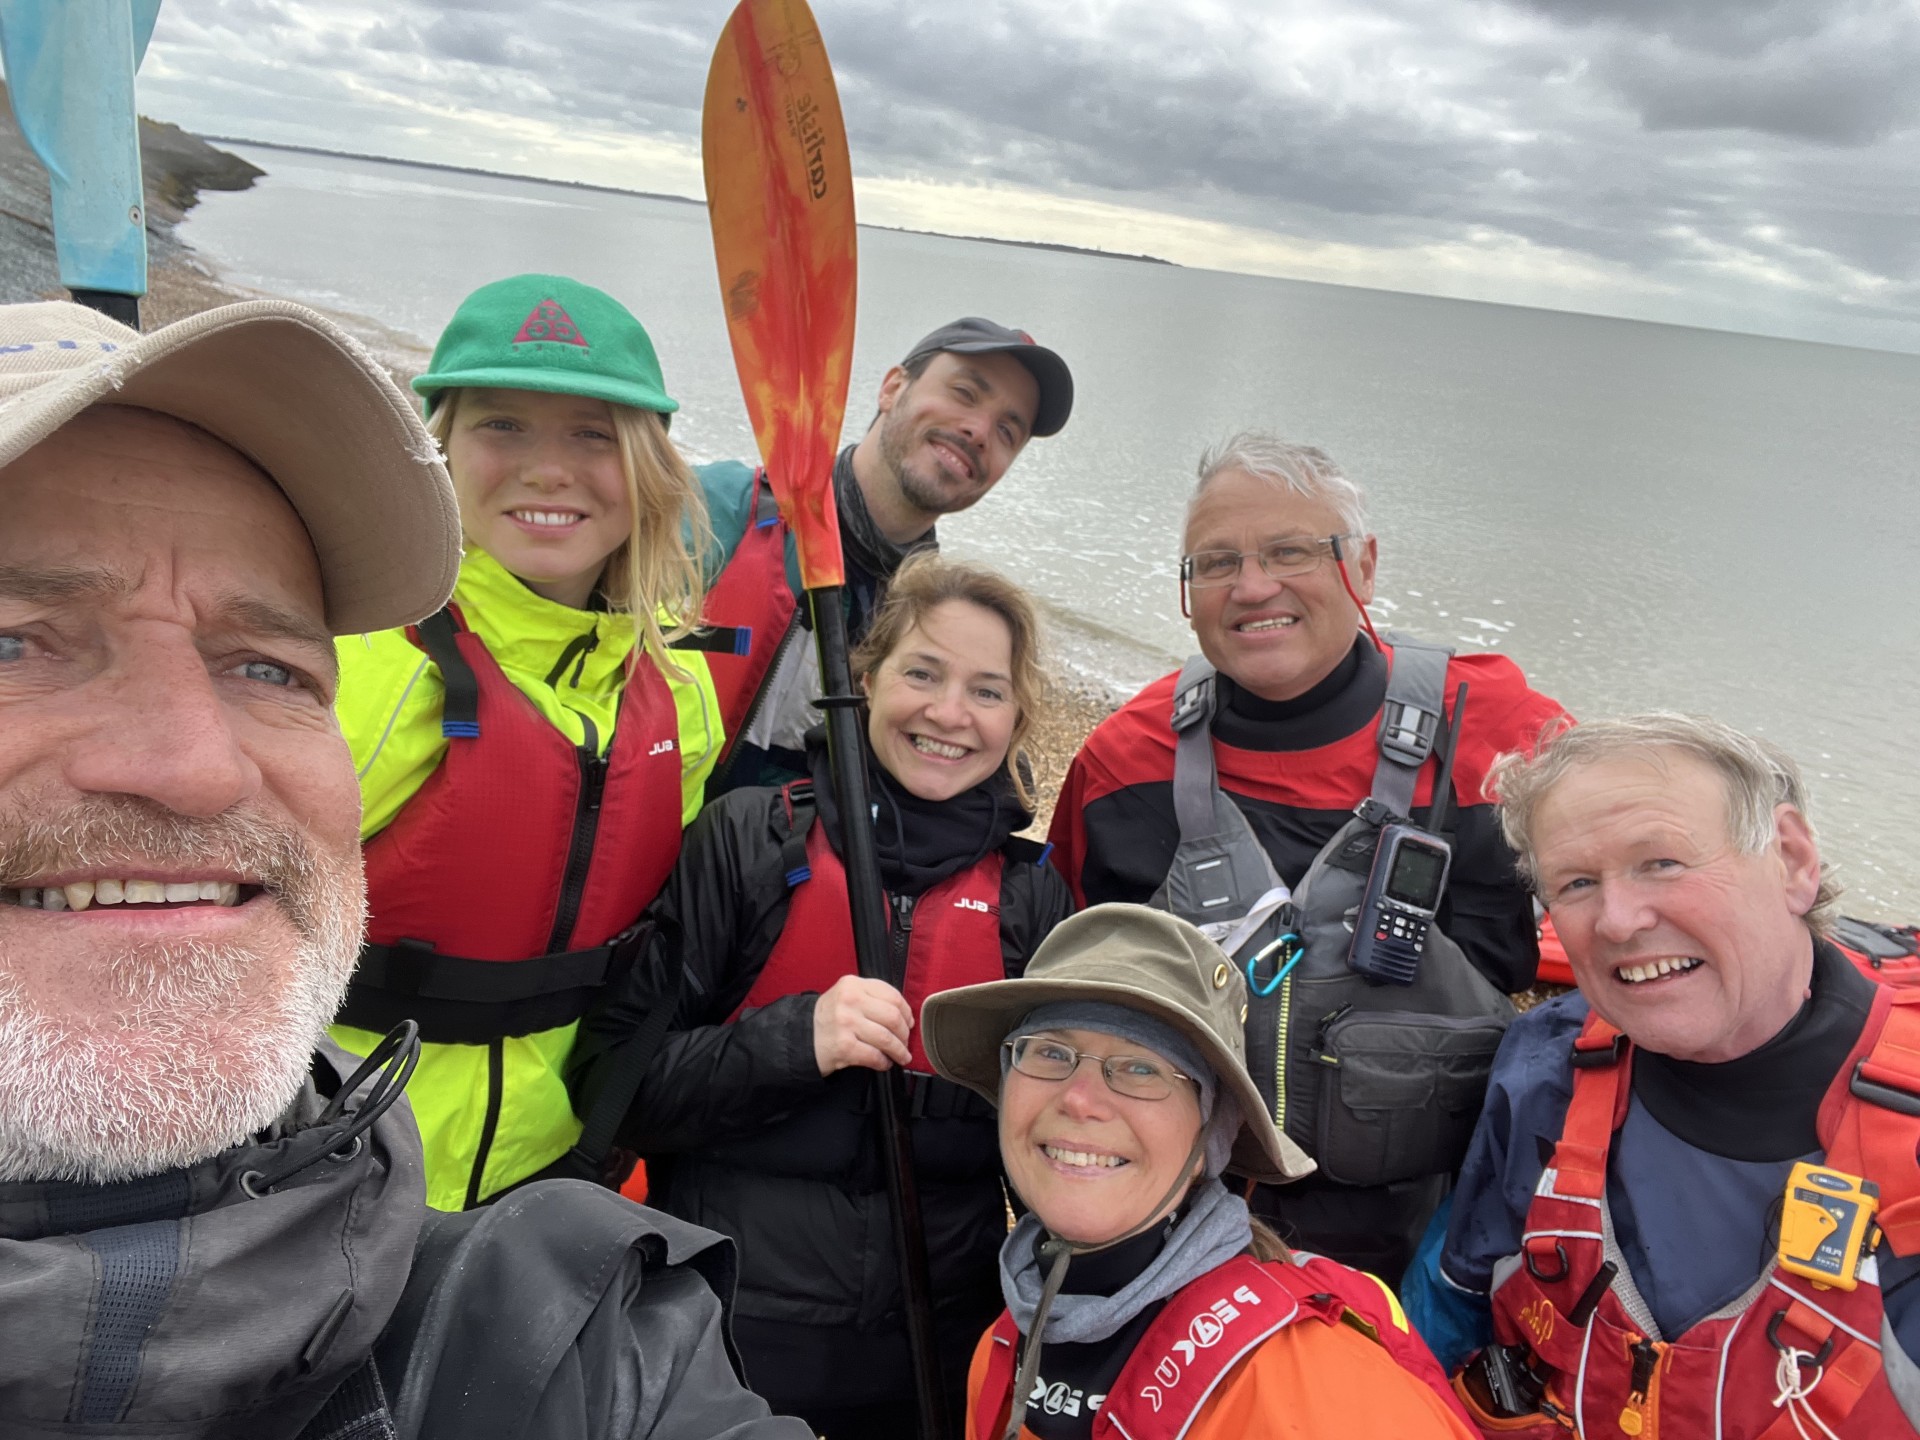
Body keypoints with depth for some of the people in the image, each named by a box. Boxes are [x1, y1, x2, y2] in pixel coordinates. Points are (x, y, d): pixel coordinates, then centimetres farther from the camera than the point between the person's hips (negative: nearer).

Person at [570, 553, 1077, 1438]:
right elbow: (606, 1081, -9)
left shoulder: (1035, 894, 1)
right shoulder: (748, 839, -6)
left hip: (939, 1343, 3)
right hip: (731, 1328, -2)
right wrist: (791, 1038, -22)